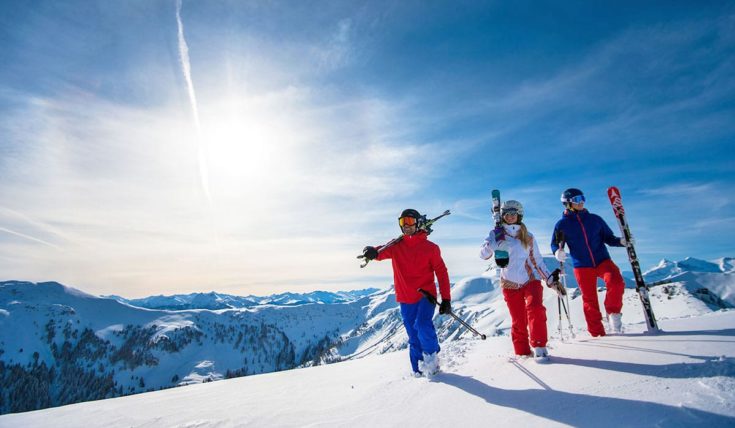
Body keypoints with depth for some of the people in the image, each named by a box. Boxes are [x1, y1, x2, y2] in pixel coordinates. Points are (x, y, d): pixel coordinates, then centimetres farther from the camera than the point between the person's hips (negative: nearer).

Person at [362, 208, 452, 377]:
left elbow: (441, 273, 0)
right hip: (406, 299, 3)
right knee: (413, 337, 9)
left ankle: (432, 355, 7)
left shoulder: (430, 247, -1)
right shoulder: (396, 246, 4)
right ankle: (419, 369, 26)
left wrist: (446, 299, -5)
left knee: (423, 326, -21)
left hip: (426, 295, -3)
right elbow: (382, 252, -13)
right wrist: (373, 252, -39)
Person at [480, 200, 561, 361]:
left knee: (535, 309, -23)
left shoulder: (528, 236, 6)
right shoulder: (497, 234, 1)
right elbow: (483, 254, -12)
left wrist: (550, 279, 5)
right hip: (510, 285, 0)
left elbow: (538, 260, 12)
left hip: (531, 280, 1)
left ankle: (539, 347, -13)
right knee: (518, 321, 2)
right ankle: (522, 353, 18)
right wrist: (495, 241, -28)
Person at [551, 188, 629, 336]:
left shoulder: (595, 219, 7)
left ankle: (613, 312, 0)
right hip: (582, 266, -1)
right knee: (589, 300, 2)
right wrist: (558, 252, -15)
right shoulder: (562, 224, 1)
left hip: (603, 260, 1)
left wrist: (621, 241, -8)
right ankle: (598, 334, 16)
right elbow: (555, 244, 7)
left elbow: (608, 238, 12)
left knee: (616, 282, -26)